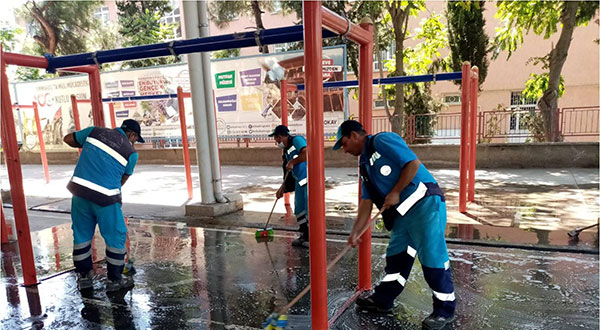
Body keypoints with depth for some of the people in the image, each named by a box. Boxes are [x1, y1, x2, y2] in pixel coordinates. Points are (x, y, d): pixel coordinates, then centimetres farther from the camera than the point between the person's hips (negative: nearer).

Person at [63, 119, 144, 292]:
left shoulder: (95, 131, 10)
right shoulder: (131, 152, 2)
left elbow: (68, 139, 21)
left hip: (79, 190, 5)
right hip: (106, 197, -4)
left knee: (81, 234, 19)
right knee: (116, 237, 11)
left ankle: (84, 276, 31)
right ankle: (114, 279, 20)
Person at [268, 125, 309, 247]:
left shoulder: (297, 140, -9)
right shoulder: (286, 150, 18)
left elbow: (307, 153, -28)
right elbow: (289, 173, 23)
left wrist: (292, 162, -16)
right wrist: (283, 188, 23)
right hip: (300, 181, 10)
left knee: (310, 209, -6)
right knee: (299, 210, 12)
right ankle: (304, 237, 25)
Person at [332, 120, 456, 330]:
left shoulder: (382, 141, -9)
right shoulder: (365, 163, 17)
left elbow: (413, 163, -18)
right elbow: (366, 201, 15)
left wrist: (395, 192, -13)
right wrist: (355, 233, 10)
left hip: (425, 204, -9)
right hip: (402, 212, 9)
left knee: (432, 257, -4)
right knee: (395, 256, 15)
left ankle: (445, 310, 13)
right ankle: (382, 300, 29)